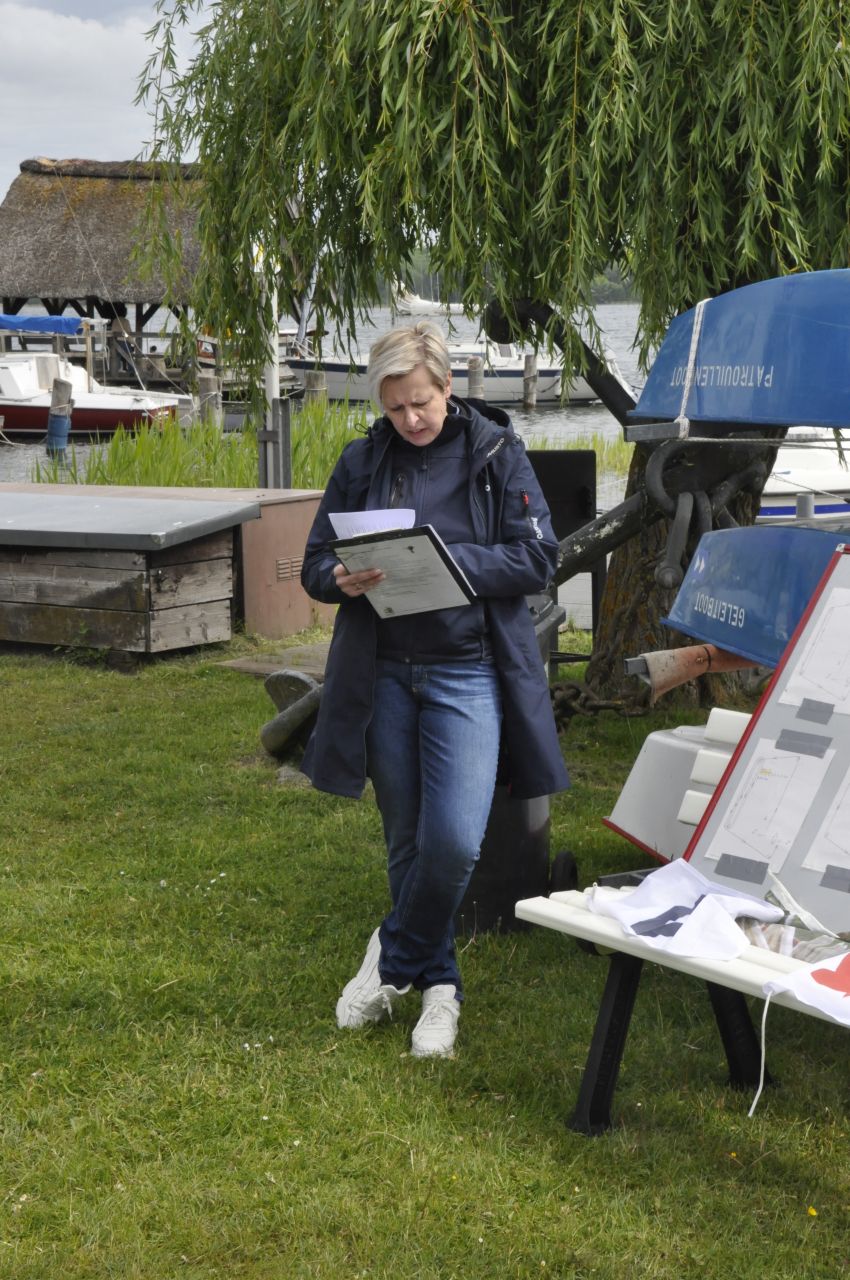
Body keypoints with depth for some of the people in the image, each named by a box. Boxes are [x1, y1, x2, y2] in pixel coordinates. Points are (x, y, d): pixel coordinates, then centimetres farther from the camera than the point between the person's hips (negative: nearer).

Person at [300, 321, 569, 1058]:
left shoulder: (496, 452, -2)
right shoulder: (363, 462, 6)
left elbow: (538, 559, -6)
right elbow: (315, 562, 8)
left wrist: (447, 560, -19)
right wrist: (343, 580, -16)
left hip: (467, 671, -3)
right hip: (384, 673, 3)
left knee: (454, 841, -14)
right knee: (406, 840, 11)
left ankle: (394, 956, 12)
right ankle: (437, 983, 28)